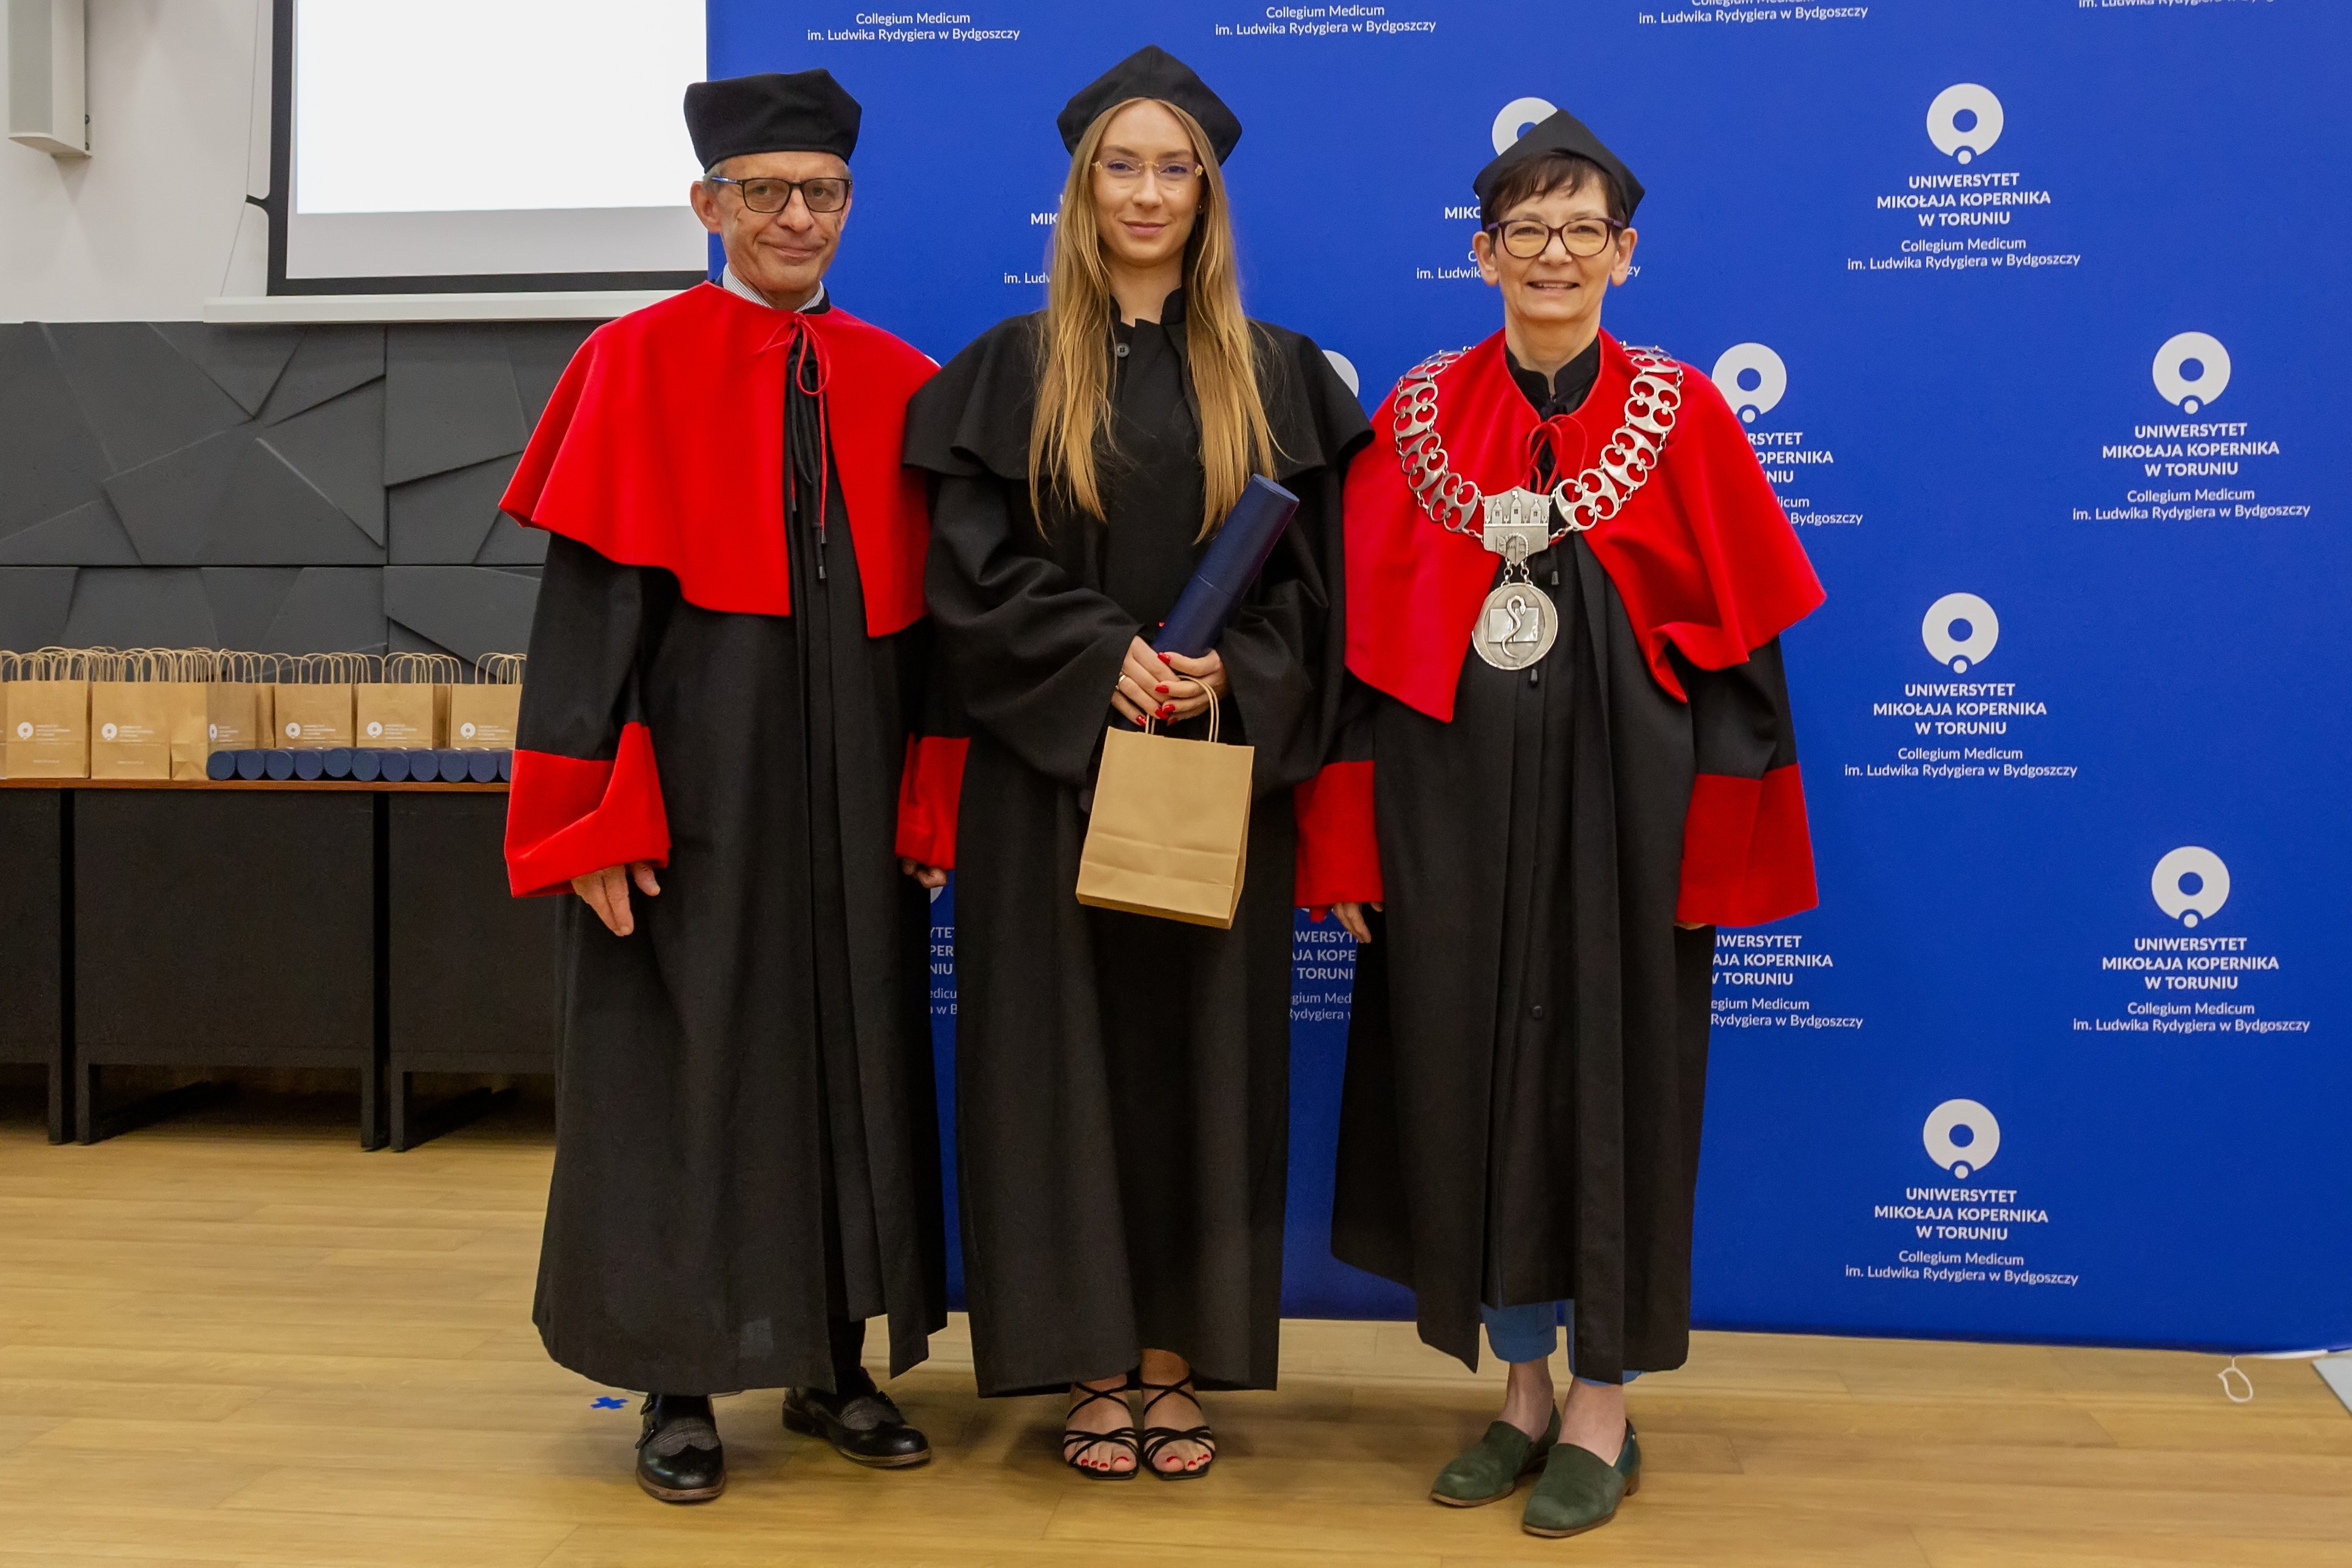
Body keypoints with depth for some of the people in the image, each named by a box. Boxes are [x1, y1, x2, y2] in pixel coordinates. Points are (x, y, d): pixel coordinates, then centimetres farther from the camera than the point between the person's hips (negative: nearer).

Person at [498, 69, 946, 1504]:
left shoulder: (898, 384, 8)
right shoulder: (638, 366, -2)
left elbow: (931, 608, 10)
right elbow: (592, 596, -7)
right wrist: (596, 822, -13)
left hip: (851, 783, 4)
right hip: (695, 775, -4)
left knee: (853, 1050, 9)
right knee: (685, 1057, 4)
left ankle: (835, 1364, 24)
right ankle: (680, 1385, 18)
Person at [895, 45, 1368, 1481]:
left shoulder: (1274, 376, 8)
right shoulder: (1014, 371, 4)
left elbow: (1310, 572, 4)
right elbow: (971, 568, -3)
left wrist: (1231, 676, -13)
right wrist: (1105, 657, -16)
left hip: (1220, 771, 1)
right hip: (1052, 769, -1)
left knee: (1200, 1043, 4)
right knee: (1068, 1045, 1)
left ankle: (1179, 1360, 14)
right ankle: (1093, 1360, 12)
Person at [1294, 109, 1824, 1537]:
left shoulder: (1681, 414, 0)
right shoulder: (1422, 414, 5)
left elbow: (1738, 641, -1)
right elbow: (1364, 637, 3)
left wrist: (1718, 846, -8)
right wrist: (1348, 839, -2)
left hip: (1622, 800, -2)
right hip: (1453, 803, 2)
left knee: (1614, 1083, 5)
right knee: (1473, 1084, 8)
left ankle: (1604, 1409, 21)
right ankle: (1526, 1391, 26)